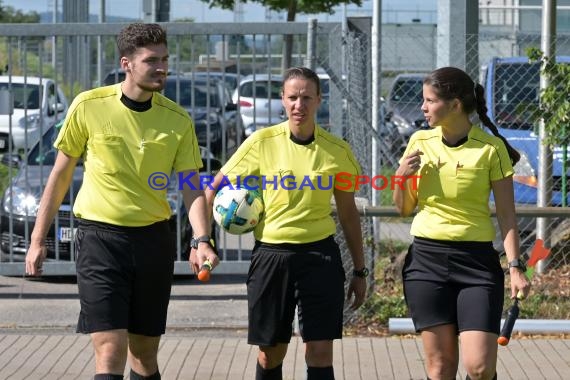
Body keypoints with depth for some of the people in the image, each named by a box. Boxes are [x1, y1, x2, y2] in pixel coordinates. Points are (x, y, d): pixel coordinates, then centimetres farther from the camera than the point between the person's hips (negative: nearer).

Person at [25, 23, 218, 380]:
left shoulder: (178, 119, 0)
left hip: (154, 240, 3)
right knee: (111, 351, -14)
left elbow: (192, 189, -1)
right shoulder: (89, 106, -5)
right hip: (100, 239, -3)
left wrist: (202, 241, -18)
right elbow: (61, 174, 4)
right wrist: (38, 239, 4)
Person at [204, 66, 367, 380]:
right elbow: (215, 188, 3)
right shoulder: (262, 142, -3)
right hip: (271, 255, 0)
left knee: (320, 353, -5)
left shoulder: (337, 150, 1)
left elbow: (348, 213, 10)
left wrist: (359, 271, 12)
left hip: (320, 254, 0)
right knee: (270, 353, 8)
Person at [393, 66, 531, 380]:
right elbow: (404, 209, 14)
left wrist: (515, 266, -10)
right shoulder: (420, 142, 6)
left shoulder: (491, 148, -6)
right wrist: (401, 177, -5)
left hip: (476, 260, -3)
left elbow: (506, 215, -2)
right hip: (426, 259, 3)